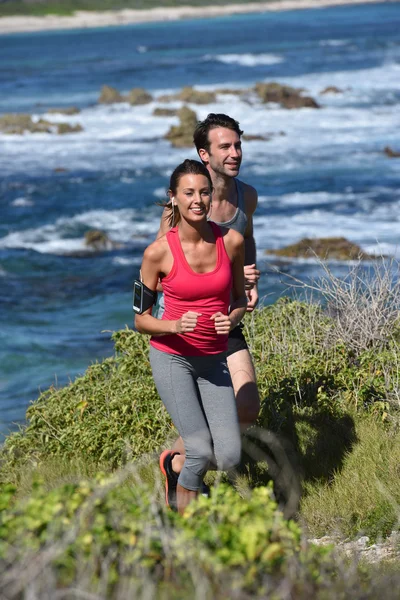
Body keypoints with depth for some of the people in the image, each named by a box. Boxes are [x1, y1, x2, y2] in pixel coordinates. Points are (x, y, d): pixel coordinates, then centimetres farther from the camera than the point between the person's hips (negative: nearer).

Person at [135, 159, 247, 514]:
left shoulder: (231, 241, -5)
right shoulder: (159, 252, -13)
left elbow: (240, 299, 11)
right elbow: (140, 319, -4)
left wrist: (232, 319, -12)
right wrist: (174, 325, -23)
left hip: (214, 360, 3)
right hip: (172, 357, -3)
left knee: (229, 458, -8)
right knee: (201, 450, -15)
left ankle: (175, 464, 25)